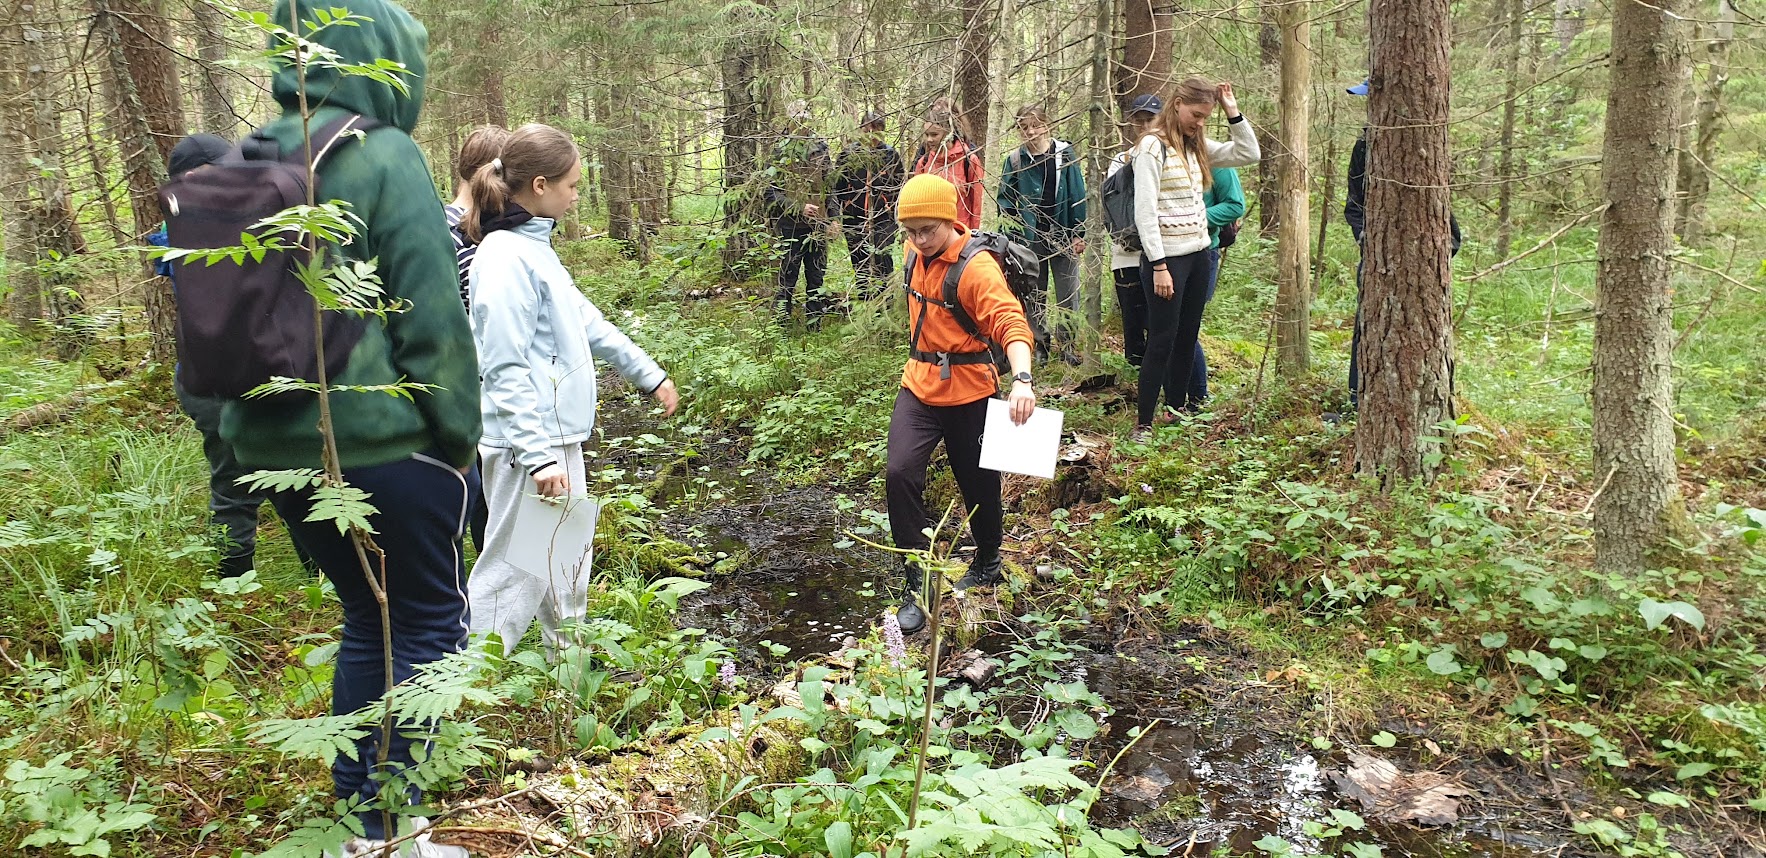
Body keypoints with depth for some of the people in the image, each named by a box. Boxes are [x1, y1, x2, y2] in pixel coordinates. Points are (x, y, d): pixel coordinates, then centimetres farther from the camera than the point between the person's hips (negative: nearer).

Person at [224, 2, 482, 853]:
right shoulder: (385, 159, -11)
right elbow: (432, 319, -14)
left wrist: (250, 419, 21)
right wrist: (459, 434, -4)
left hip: (277, 446, 7)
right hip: (382, 443, -7)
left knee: (368, 614, 20)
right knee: (430, 623, 7)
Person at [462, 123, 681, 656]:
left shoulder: (534, 245, 12)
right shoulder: (507, 258, -18)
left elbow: (586, 322, 20)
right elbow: (507, 371, -22)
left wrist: (650, 374, 25)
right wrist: (538, 455, -25)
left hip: (559, 433, 10)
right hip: (528, 442, -10)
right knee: (514, 572, -2)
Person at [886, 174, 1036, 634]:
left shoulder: (976, 267, -21)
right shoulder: (917, 253, 1)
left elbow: (1011, 322, -35)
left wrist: (1022, 379, -51)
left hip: (967, 392, -5)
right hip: (919, 385, 5)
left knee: (979, 485, 10)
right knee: (900, 474, -12)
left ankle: (987, 565, 40)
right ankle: (918, 587, 0)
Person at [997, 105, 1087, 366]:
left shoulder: (1064, 154, -1)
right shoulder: (1015, 160, 2)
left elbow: (1077, 195, 0)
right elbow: (1005, 198, 10)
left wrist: (1078, 234, -3)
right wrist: (1013, 222, -7)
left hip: (1063, 235, -1)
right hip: (1030, 238, 1)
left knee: (1068, 295, 2)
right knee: (1034, 295, 7)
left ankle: (1066, 344, 13)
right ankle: (1041, 343, 19)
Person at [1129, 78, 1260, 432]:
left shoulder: (1198, 147, 11)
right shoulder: (1152, 147, -12)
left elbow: (1249, 154, 15)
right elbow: (1145, 213, -17)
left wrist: (1233, 113, 5)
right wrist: (1159, 266, -20)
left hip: (1198, 255, 8)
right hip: (1167, 257, -8)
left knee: (1187, 337, 14)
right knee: (1162, 341, -5)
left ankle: (1178, 407, 26)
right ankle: (1144, 423, 2)